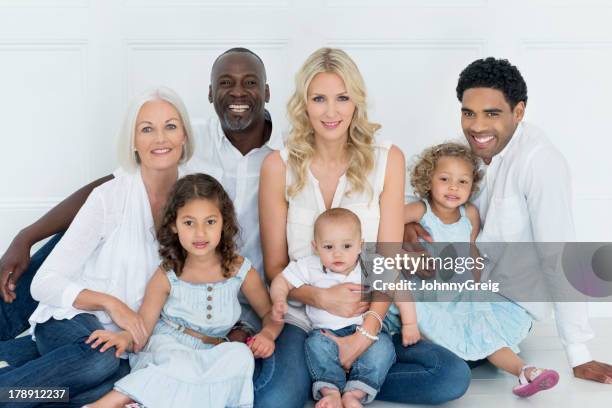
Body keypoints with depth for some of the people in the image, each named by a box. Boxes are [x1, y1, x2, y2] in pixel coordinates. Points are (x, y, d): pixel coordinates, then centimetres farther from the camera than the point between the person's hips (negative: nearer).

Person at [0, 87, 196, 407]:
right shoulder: (111, 196, -11)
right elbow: (45, 283, -11)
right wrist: (109, 303, -25)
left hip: (133, 333, 4)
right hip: (71, 319, -4)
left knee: (120, 380, -32)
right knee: (100, 359, -39)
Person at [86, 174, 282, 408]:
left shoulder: (240, 271, -2)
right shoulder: (166, 277, -6)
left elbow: (270, 313, 10)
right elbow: (143, 325, -6)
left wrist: (267, 334, -13)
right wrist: (126, 337, -30)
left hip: (211, 354, 3)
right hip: (166, 347, -3)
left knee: (241, 355, -32)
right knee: (184, 367, -38)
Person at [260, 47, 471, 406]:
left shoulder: (387, 160, -1)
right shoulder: (279, 166, -2)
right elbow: (275, 266, 1)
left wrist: (365, 335, -18)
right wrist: (321, 297, -19)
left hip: (367, 319, 2)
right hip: (299, 320, -2)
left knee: (454, 376, -21)